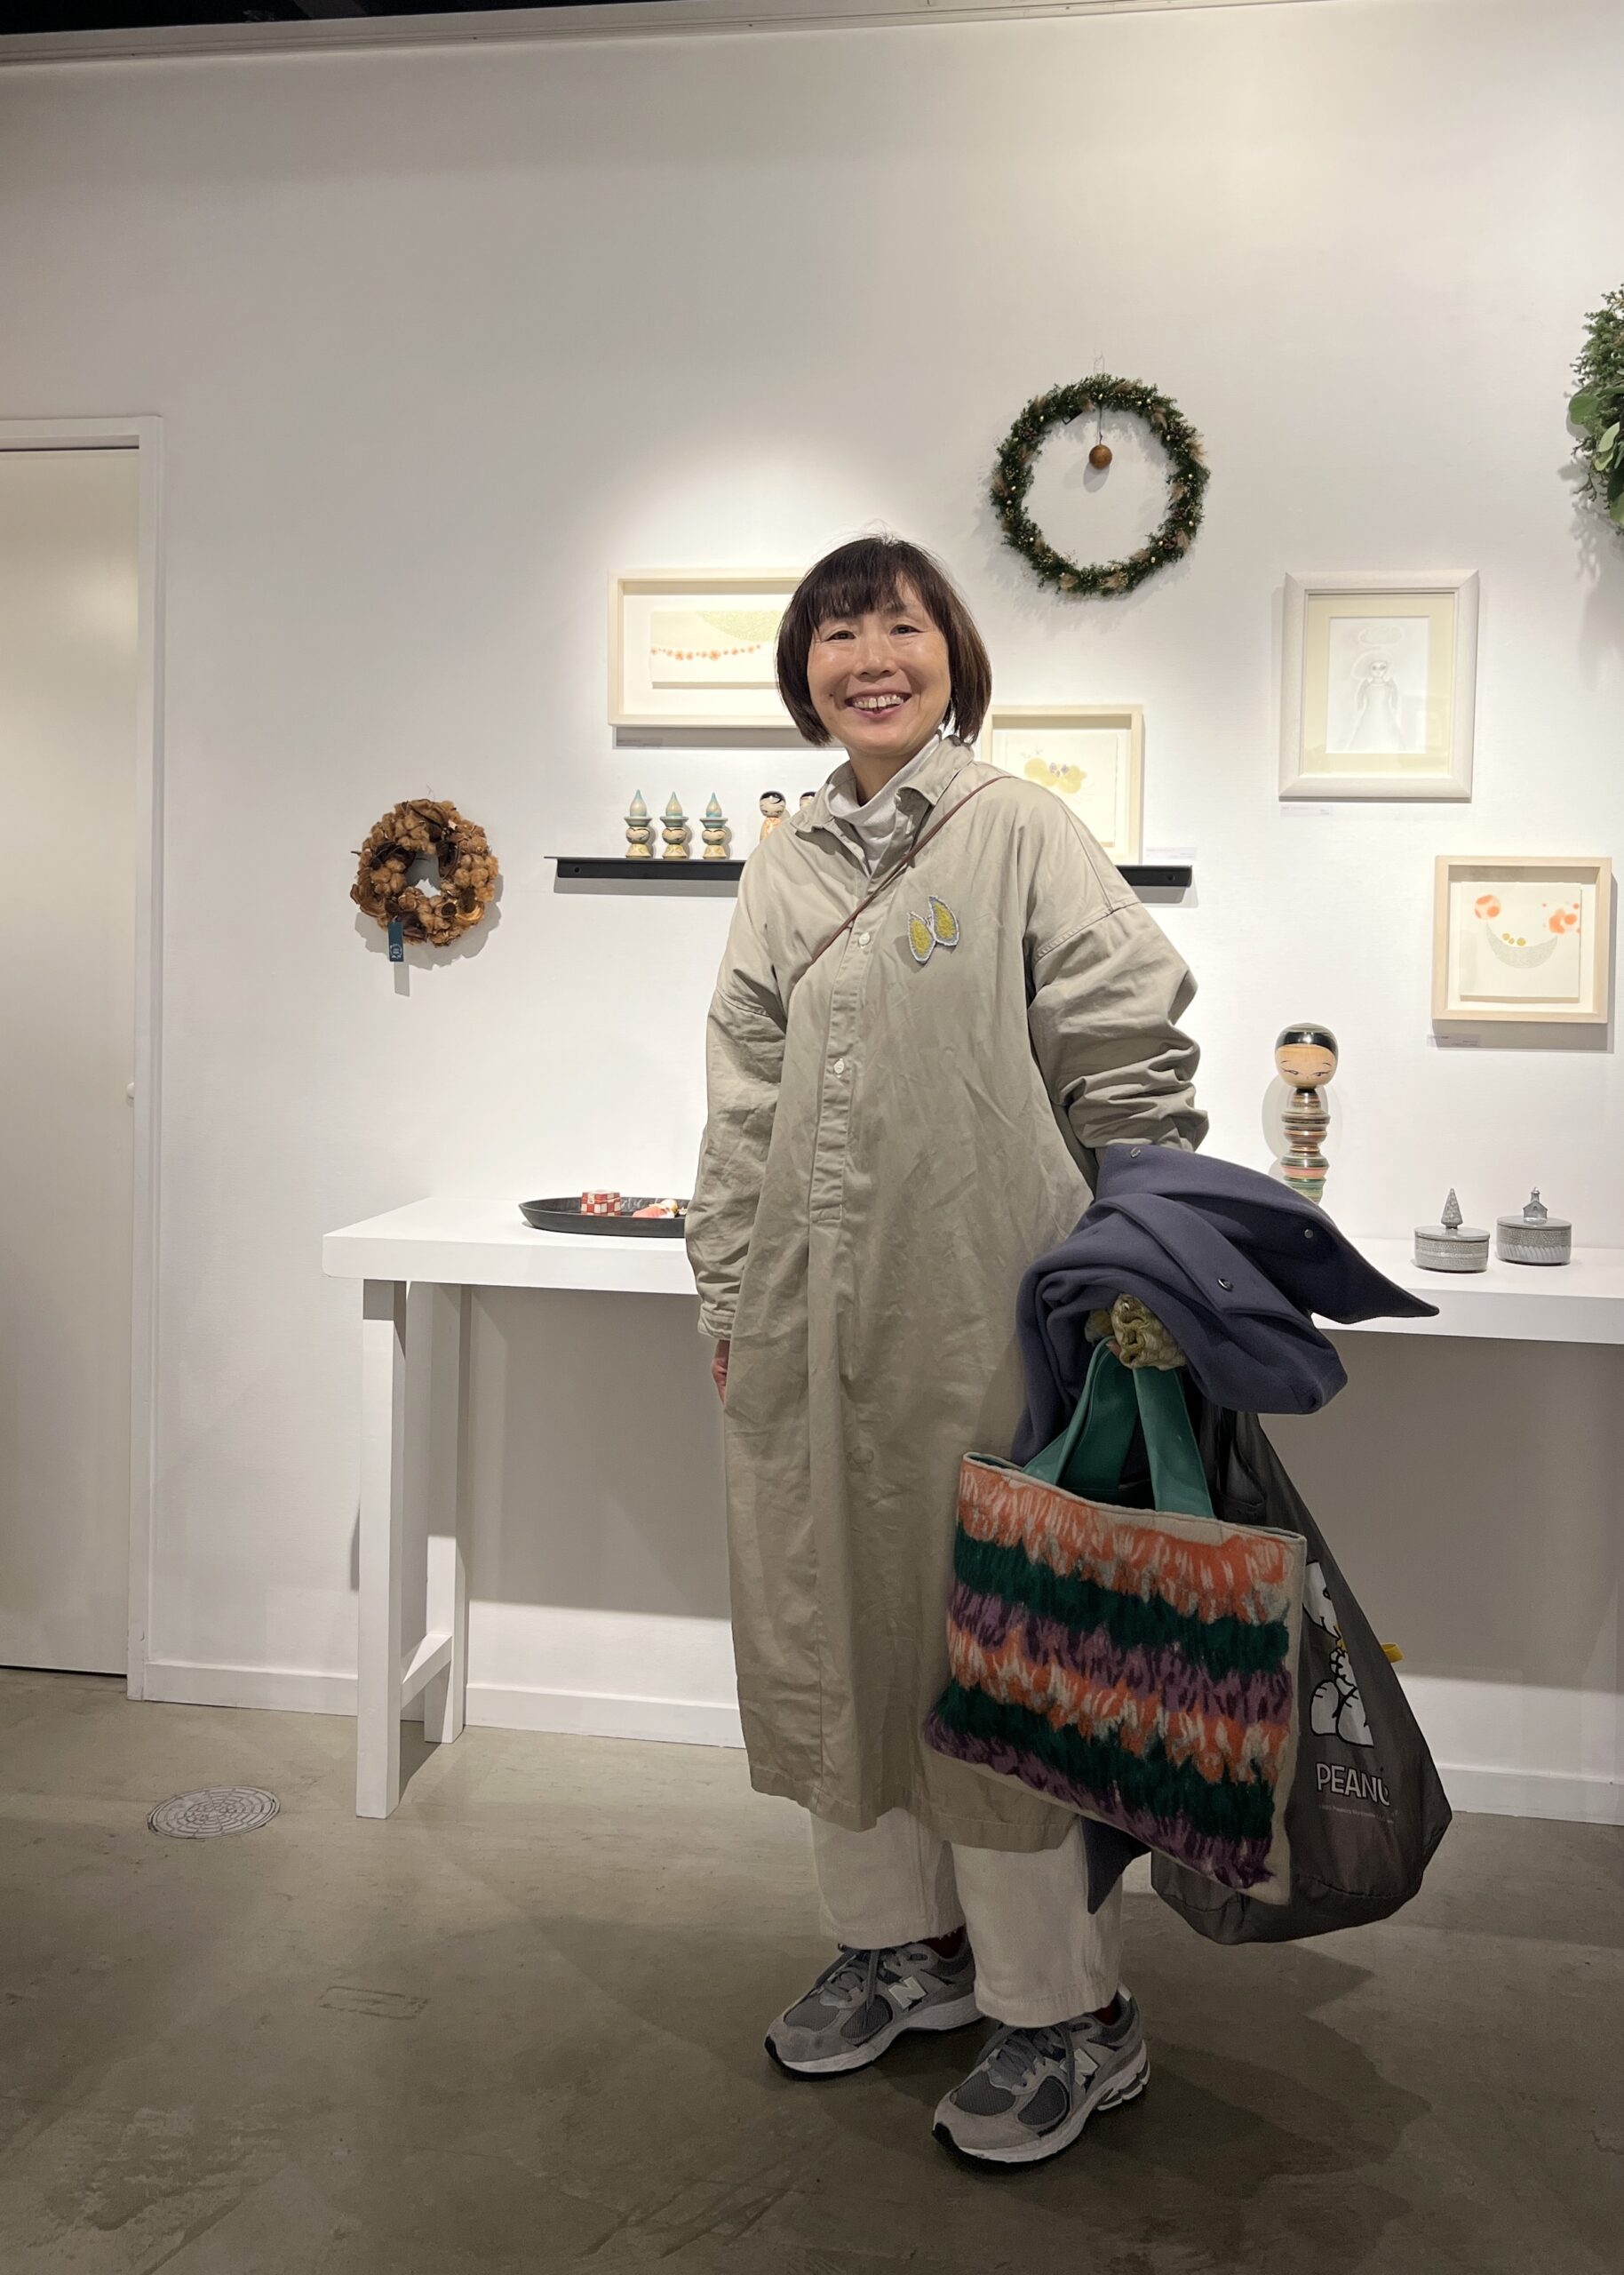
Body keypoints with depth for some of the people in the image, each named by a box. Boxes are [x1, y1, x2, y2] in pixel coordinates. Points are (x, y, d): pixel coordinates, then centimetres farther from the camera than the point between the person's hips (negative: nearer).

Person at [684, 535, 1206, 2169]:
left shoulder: (1024, 834, -3)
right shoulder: (784, 871, 13)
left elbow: (1135, 1067, -4)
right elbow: (743, 1103, 14)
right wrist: (725, 1297, 12)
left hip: (980, 1327, -6)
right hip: (810, 1330, 6)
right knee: (823, 1634, 14)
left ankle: (1066, 2013, 19)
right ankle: (898, 1942, 35)